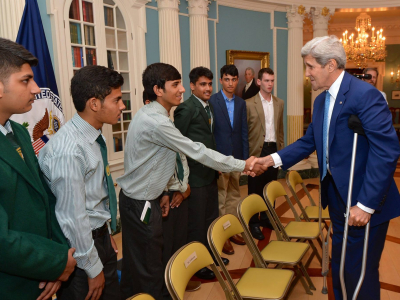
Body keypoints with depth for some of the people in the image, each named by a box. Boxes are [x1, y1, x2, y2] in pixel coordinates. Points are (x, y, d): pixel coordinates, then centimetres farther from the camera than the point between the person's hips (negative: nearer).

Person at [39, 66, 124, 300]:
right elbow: (73, 218, -23)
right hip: (80, 245, -8)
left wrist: (106, 233, 16)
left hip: (100, 236, 8)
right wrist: (93, 269, -13)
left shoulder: (95, 136, -1)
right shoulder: (69, 151, -28)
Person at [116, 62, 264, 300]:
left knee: (136, 263, 21)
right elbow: (197, 152, -23)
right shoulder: (155, 121, -25)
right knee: (150, 271, 4)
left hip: (143, 198, 9)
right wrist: (243, 165, -16)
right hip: (140, 204, -9)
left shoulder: (153, 115, 6)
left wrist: (160, 193, 17)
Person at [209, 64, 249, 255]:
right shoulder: (212, 101, -7)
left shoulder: (241, 103, 9)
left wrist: (245, 158, 5)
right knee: (220, 199, 2)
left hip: (236, 157, 5)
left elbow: (244, 132, 9)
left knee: (234, 196, 15)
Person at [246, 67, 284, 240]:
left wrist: (282, 148, 10)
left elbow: (280, 128, 14)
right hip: (257, 151, -4)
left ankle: (267, 218, 27)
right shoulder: (249, 104, -6)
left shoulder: (279, 103, 10)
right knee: (255, 189, 5)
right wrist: (246, 153, -8)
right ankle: (254, 223, 16)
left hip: (274, 149, 5)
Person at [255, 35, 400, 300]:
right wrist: (274, 159, -2)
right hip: (337, 195, 8)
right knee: (339, 265, 21)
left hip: (364, 201, -8)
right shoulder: (321, 101, 9)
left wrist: (366, 204, -25)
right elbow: (309, 141, 10)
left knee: (360, 270, 5)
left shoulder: (365, 94, -20)